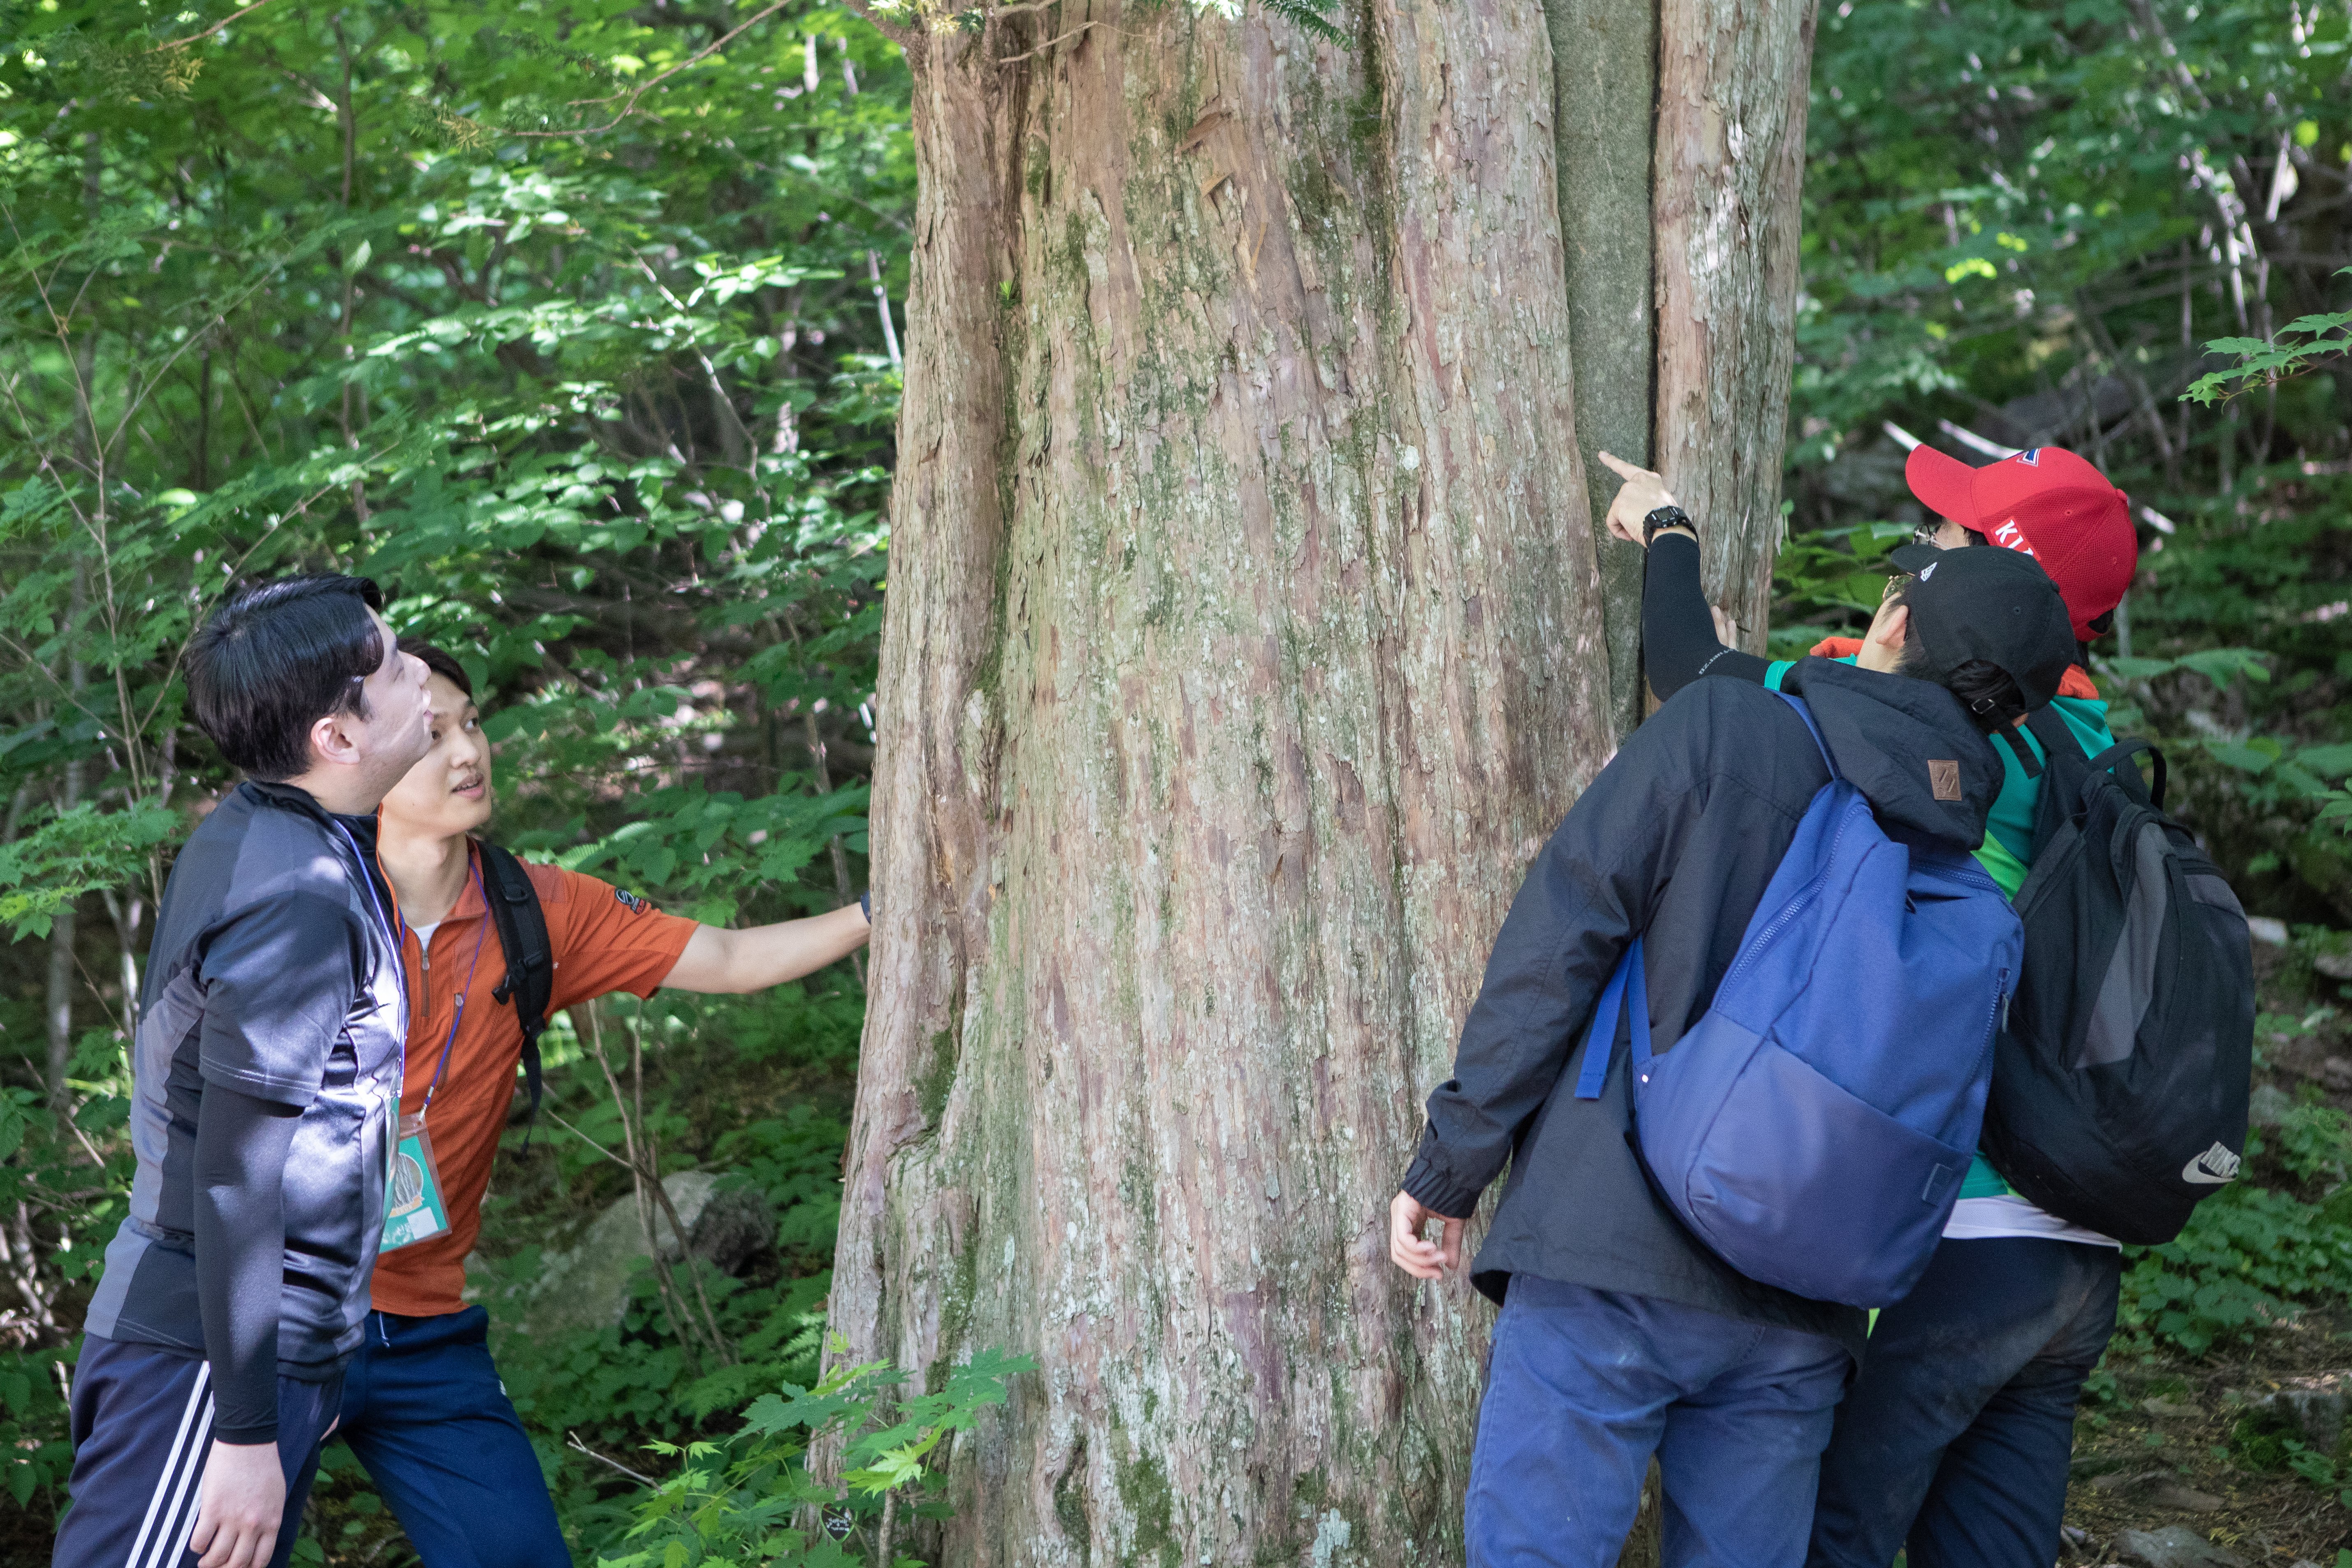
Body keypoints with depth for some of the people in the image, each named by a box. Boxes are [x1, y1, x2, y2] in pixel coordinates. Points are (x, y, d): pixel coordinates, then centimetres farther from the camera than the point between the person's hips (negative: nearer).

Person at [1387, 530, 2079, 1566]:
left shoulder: (1719, 730, -3)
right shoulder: (1974, 861, 10)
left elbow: (1557, 947, -7)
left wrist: (1449, 1164, -2)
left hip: (1612, 1258, -4)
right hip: (1796, 1321, 5)